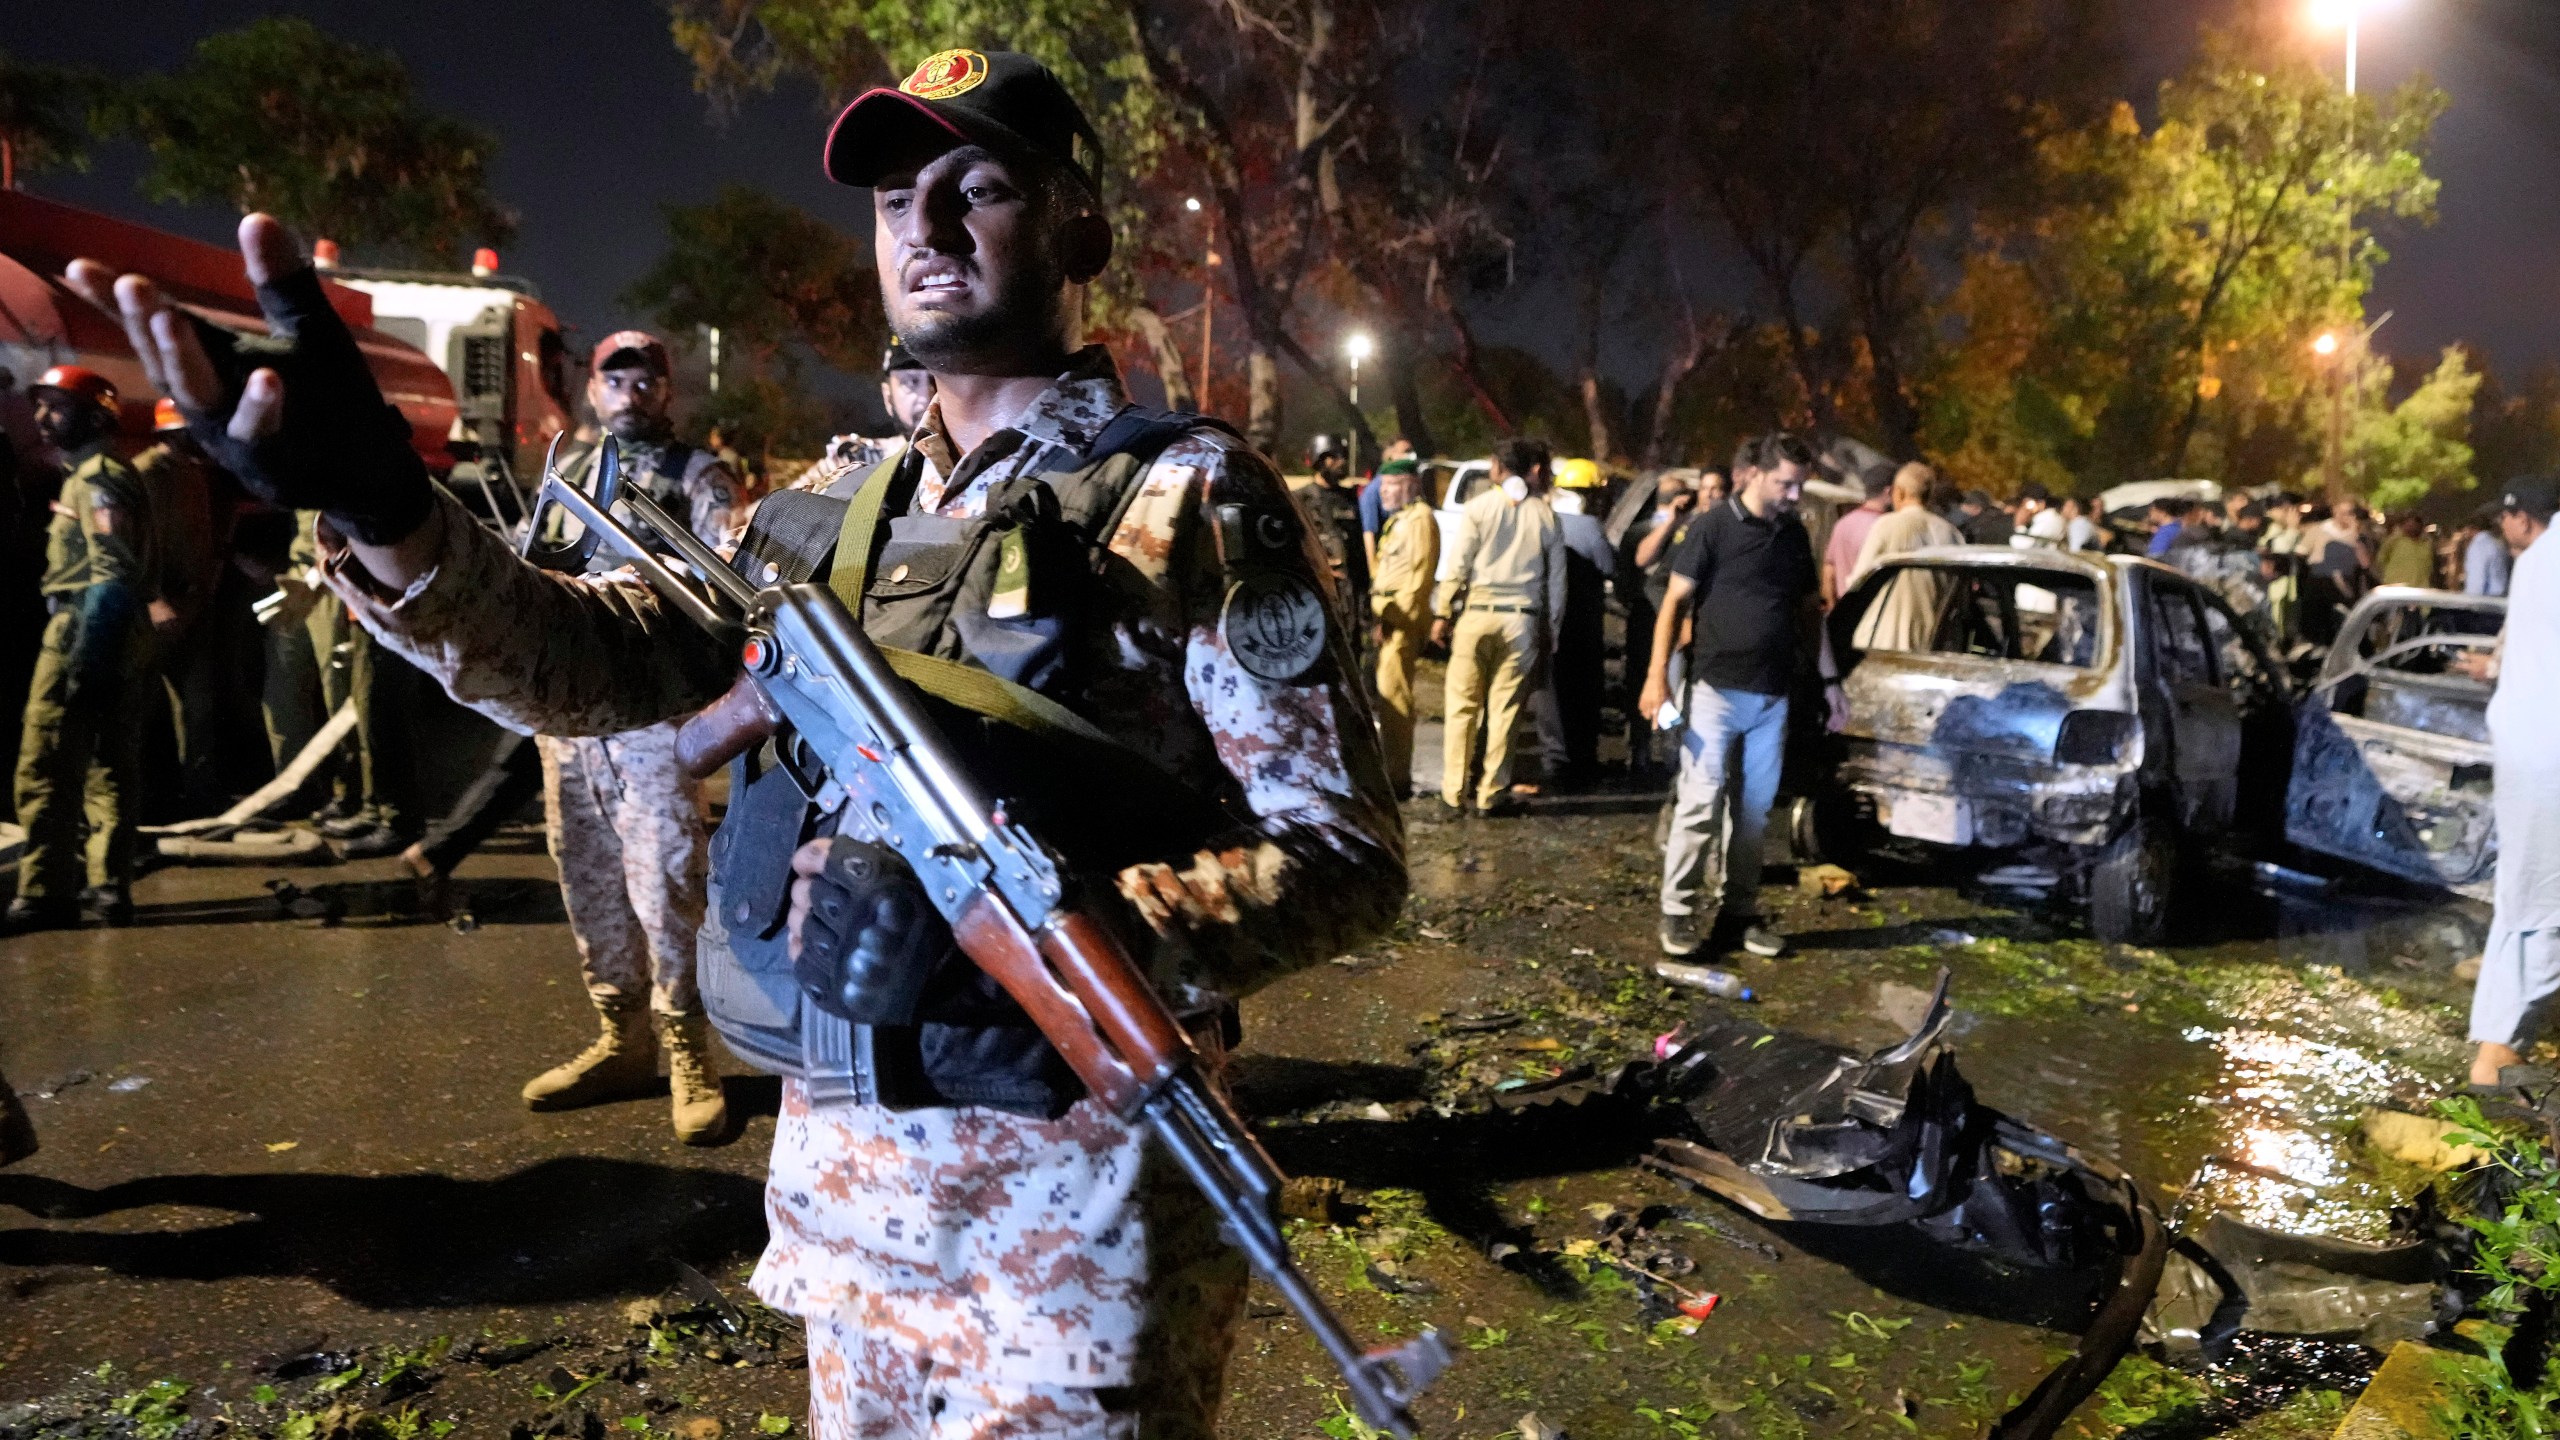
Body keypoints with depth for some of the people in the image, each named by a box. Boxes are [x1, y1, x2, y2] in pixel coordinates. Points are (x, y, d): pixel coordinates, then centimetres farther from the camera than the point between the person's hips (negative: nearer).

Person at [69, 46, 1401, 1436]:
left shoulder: (1190, 495, -10)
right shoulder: (830, 510, 9)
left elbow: (1344, 851, -14)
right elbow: (587, 657, -2)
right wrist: (375, 499, -20)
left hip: (1071, 1181, -5)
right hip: (841, 1168, 6)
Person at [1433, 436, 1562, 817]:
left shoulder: (1479, 507, -2)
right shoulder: (1545, 516, 6)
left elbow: (1458, 566, -6)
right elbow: (1556, 579, 6)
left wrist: (1442, 613, 1)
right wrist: (1548, 626, 13)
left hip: (1477, 613, -2)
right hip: (1522, 618, 2)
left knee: (1463, 705, 5)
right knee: (1505, 709, 6)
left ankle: (1454, 792, 7)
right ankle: (1491, 793, 9)